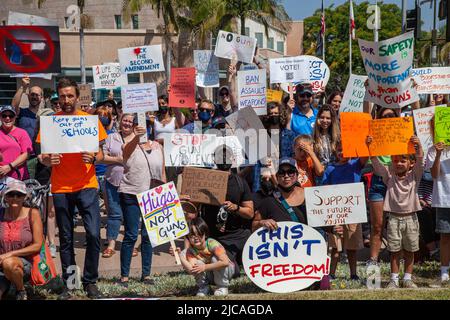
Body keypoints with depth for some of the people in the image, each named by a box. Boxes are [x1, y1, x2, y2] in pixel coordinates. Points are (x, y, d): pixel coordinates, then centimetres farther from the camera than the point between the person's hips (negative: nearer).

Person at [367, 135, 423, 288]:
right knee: (395, 251, 4)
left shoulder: (414, 175, 3)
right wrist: (369, 147, -22)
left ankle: (408, 279, 19)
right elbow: (376, 163, -8)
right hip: (394, 218, 0)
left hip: (411, 218, 1)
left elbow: (420, 161, -13)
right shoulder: (389, 174, 3)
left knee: (409, 251, 9)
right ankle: (394, 279, 11)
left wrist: (419, 146, -31)